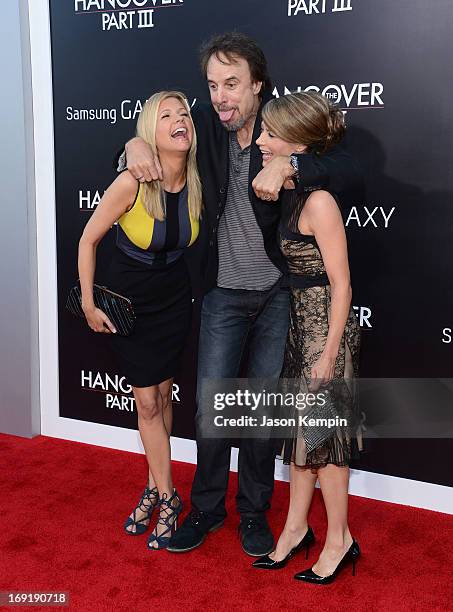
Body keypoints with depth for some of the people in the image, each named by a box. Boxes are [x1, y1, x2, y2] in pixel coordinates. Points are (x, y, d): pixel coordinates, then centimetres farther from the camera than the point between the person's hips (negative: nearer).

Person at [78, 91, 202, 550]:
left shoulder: (198, 183, -14)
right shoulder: (132, 183, -24)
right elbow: (89, 240, -13)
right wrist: (89, 304, -9)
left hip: (174, 297, 3)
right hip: (128, 300, -2)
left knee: (161, 396, 12)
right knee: (147, 401, 3)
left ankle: (155, 488, 29)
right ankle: (166, 497, 18)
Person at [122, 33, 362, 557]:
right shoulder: (206, 121, -2)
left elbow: (349, 170, -20)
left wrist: (288, 166, -34)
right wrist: (136, 143, -6)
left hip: (279, 292, -1)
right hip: (224, 292, 2)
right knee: (211, 404, 4)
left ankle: (254, 511, 29)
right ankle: (207, 508, 26)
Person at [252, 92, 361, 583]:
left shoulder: (319, 201, -20)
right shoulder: (286, 194, 4)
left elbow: (341, 285, -18)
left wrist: (328, 355, -17)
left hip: (324, 325, -8)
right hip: (296, 321, 8)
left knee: (322, 433, 4)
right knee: (300, 428, 16)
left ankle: (340, 539, 24)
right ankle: (296, 528, 32)